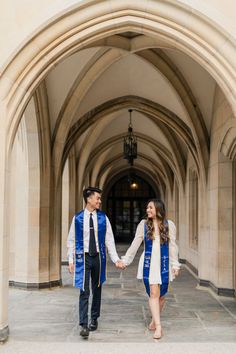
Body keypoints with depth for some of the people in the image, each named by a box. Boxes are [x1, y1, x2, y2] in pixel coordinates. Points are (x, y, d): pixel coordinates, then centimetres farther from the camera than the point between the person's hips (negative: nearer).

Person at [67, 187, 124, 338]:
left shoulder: (103, 218, 0)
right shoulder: (78, 218, -4)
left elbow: (109, 240, 1)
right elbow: (71, 240, 2)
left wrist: (116, 259, -4)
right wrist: (71, 260, -1)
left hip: (98, 257, 2)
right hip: (83, 257, -2)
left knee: (97, 289, 14)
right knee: (84, 291, -6)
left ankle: (94, 319, 31)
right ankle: (84, 325, -2)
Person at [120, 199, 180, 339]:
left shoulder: (169, 225, 1)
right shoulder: (144, 224, 1)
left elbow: (173, 246, 5)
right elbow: (135, 244, 5)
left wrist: (175, 265, 4)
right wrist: (125, 260, 4)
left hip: (164, 264, 1)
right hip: (149, 263, -1)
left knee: (161, 295, 7)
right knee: (153, 293, -8)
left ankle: (154, 320, 30)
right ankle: (158, 327, -4)